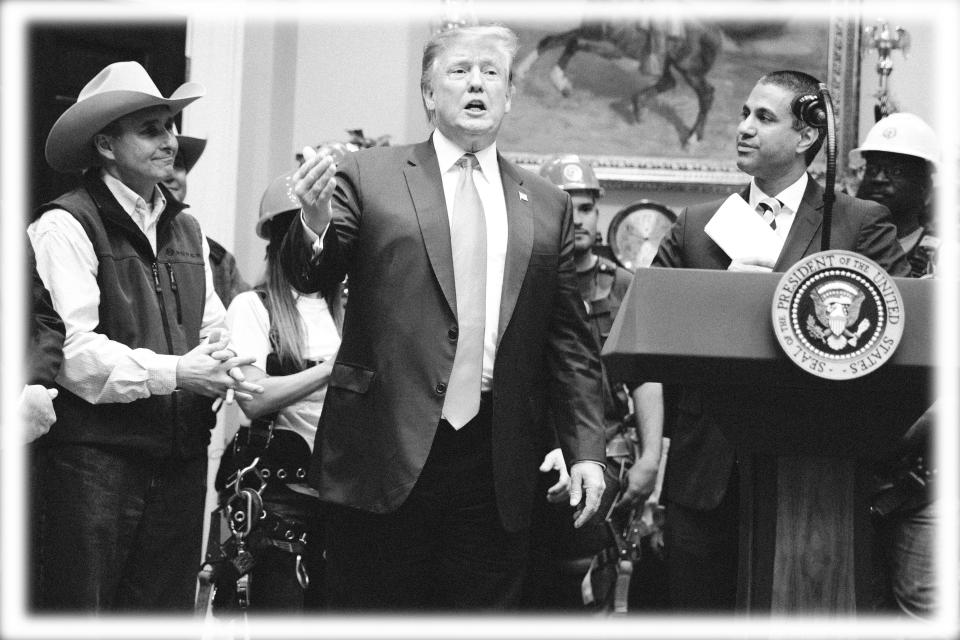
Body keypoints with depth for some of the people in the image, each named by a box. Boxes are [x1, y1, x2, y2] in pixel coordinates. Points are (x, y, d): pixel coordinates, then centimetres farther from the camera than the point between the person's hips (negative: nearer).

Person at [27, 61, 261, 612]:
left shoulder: (187, 229, 18)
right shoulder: (65, 226, -7)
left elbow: (213, 329, 16)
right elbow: (71, 350, -16)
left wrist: (223, 364, -8)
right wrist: (173, 373, -18)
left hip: (181, 457, 7)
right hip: (94, 457, -7)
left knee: (166, 608, 9)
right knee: (80, 609, -3)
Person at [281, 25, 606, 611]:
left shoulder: (548, 208, 12)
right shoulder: (369, 177, 6)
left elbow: (569, 343, 11)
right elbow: (313, 275, -3)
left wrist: (586, 450, 3)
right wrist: (315, 222, -25)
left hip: (496, 468, 2)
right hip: (387, 452, -2)